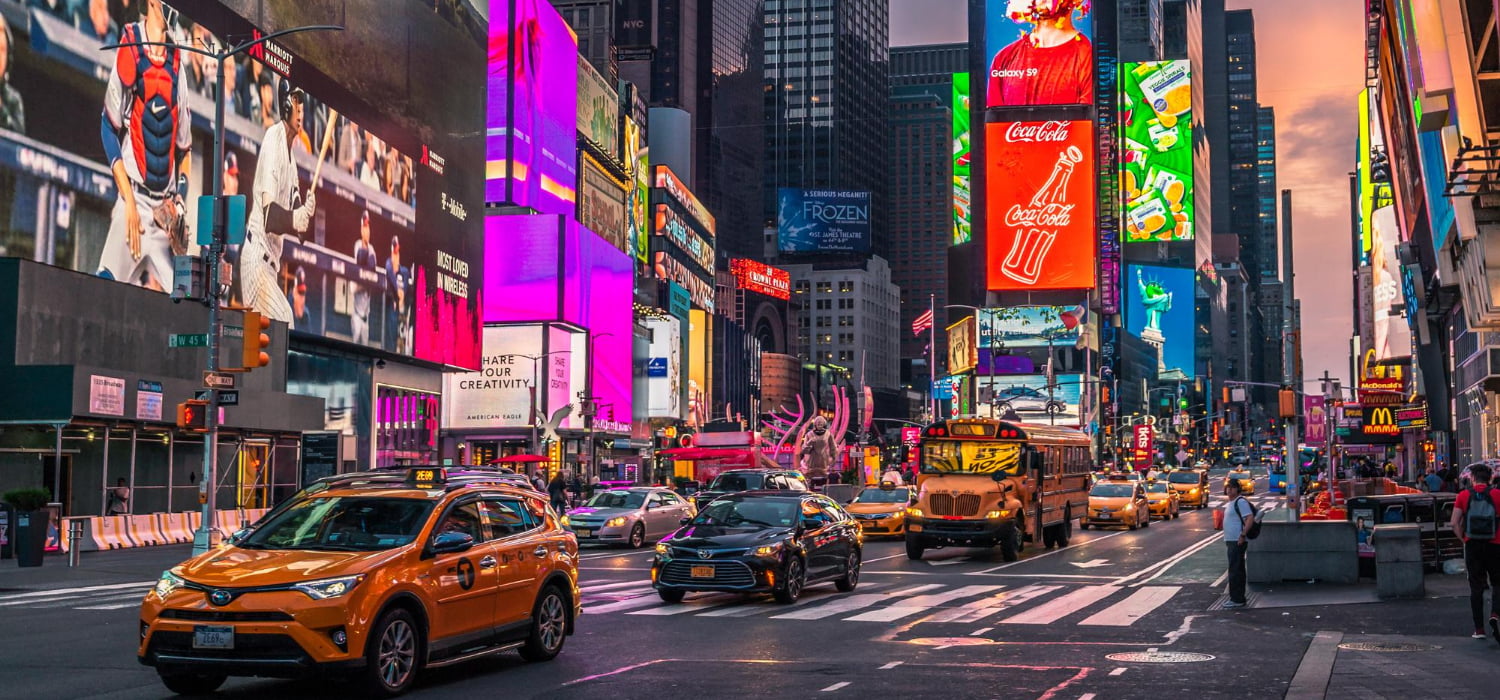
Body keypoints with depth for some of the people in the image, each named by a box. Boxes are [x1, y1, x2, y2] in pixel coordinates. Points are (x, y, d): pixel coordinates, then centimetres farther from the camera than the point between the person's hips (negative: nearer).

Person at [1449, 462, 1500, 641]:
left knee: (1476, 587, 7)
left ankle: (1479, 628, 7)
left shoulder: (1463, 495, 1)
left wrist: (1464, 539, 5)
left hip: (1472, 545, 1)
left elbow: (1454, 523, -5)